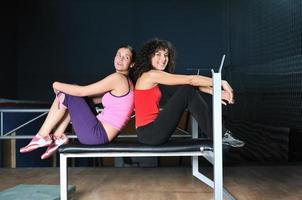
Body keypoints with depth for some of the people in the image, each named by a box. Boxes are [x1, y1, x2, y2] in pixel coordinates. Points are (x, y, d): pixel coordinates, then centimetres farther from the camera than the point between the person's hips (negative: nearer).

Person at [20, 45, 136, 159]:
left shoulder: (118, 78, -14)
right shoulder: (125, 81, 15)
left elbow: (81, 91, -13)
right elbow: (96, 99, 18)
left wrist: (57, 85, 3)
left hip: (97, 135, -10)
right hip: (102, 134, 10)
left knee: (66, 94, -3)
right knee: (70, 92, 14)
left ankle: (42, 137, 3)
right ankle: (58, 137, 9)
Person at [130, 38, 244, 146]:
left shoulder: (155, 76, 13)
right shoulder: (151, 75, -14)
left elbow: (189, 83, 6)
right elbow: (190, 80, -17)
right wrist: (221, 82, -12)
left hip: (151, 129, 9)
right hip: (149, 133, -9)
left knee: (191, 90, 3)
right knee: (188, 91, -13)